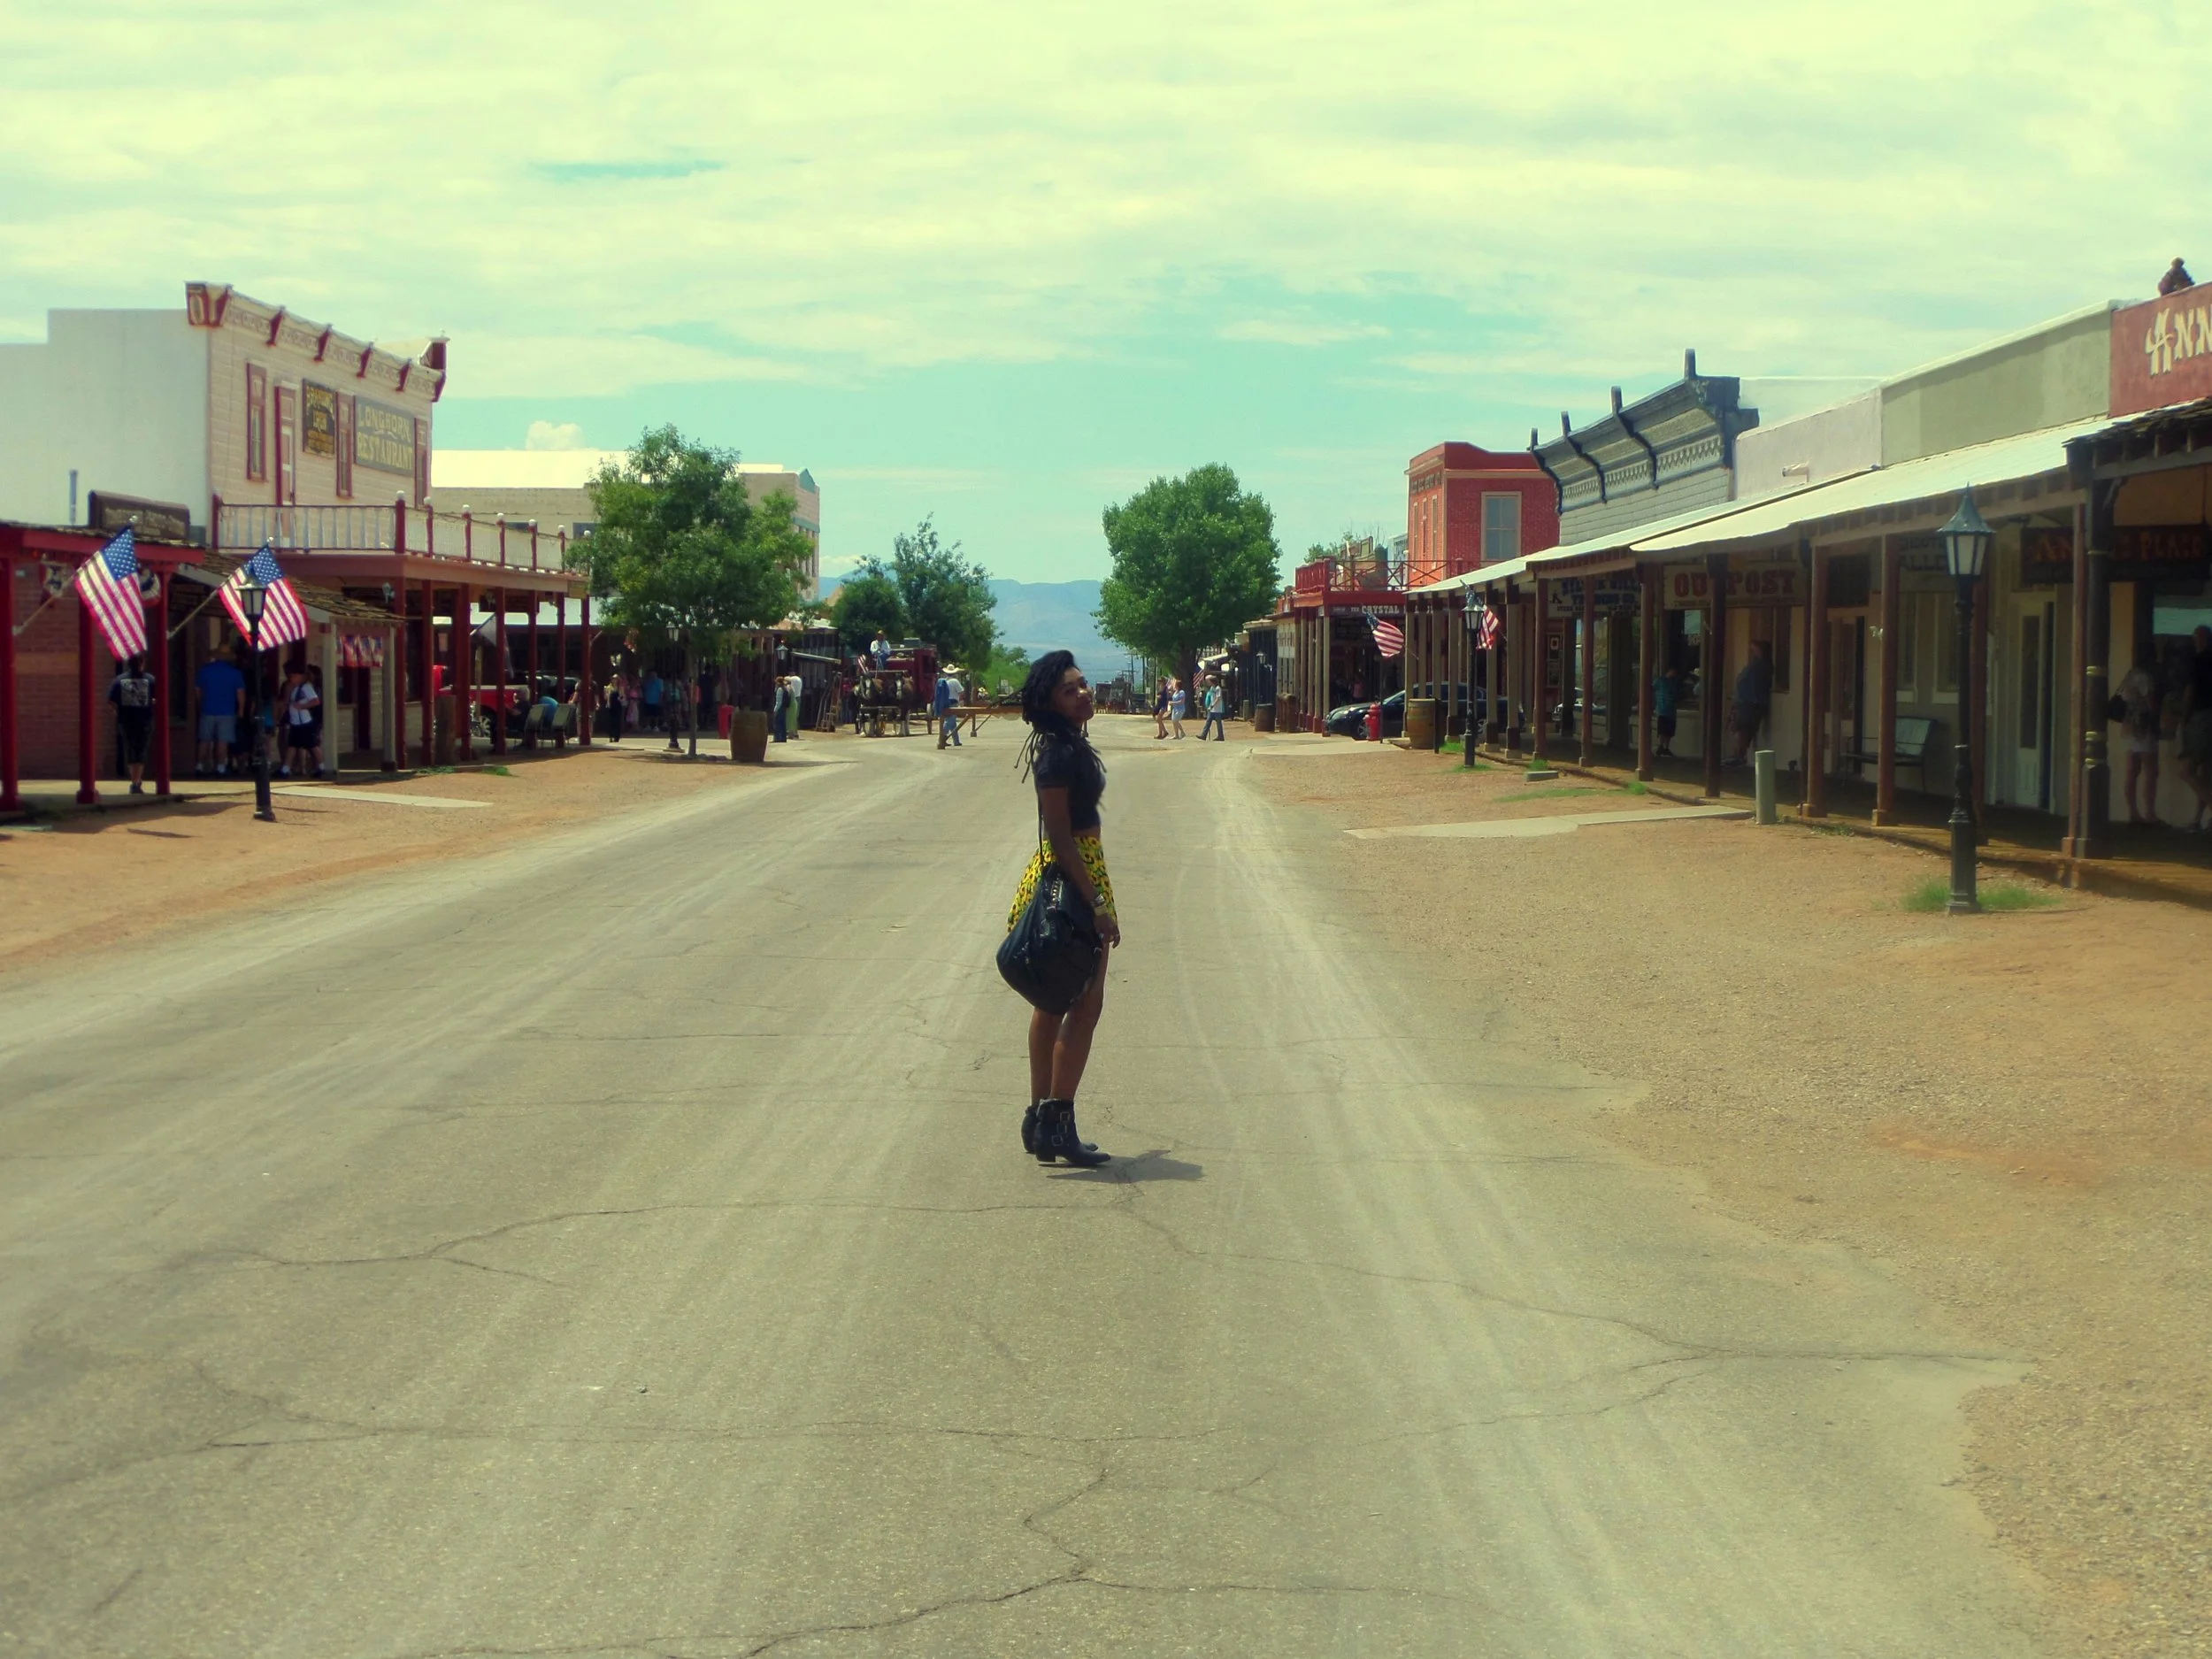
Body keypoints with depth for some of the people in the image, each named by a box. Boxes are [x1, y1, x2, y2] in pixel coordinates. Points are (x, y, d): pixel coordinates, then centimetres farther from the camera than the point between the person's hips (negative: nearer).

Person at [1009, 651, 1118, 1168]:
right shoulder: (1058, 753, -19)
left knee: (1053, 1002, 12)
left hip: (1071, 874, 10)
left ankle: (1042, 1120, 18)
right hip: (1071, 879, -10)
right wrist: (1098, 904, -24)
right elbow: (1060, 837, -22)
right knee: (1085, 1002, -6)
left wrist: (1096, 897, 22)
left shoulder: (1070, 746, 12)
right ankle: (1057, 1123, -5)